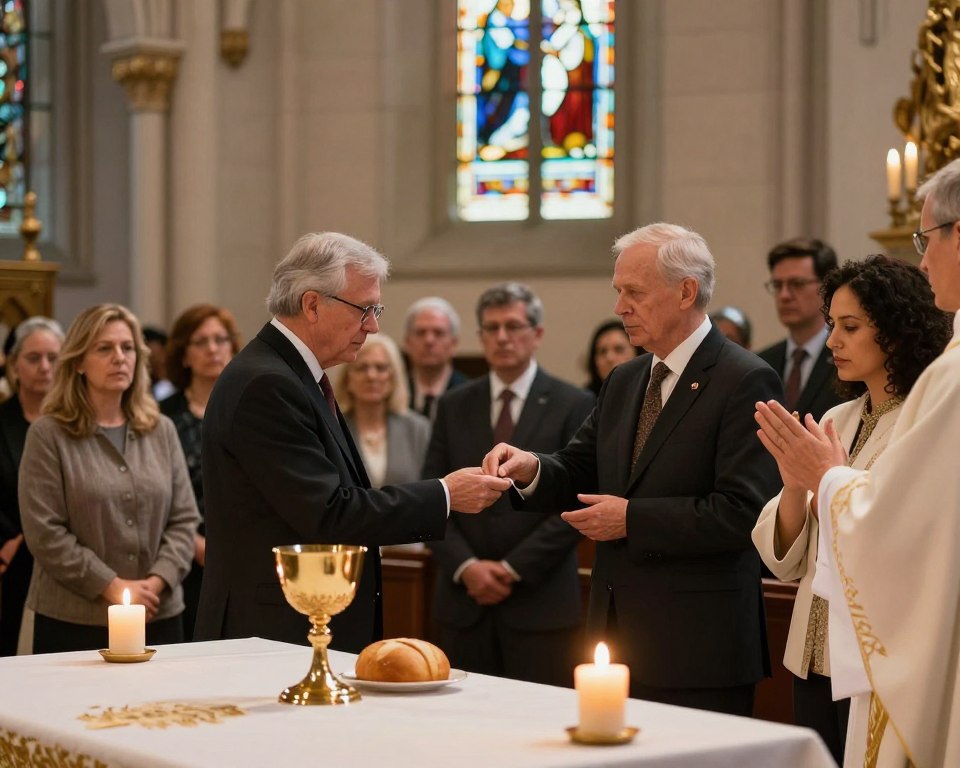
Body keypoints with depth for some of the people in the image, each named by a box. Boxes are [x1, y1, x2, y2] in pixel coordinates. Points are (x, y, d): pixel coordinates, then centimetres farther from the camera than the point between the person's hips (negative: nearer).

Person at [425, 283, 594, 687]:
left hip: (541, 604, -3)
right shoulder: (454, 405, 11)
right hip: (464, 603, 3)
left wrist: (514, 569, -10)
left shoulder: (574, 406, 0)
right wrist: (466, 566, -7)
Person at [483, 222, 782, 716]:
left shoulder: (746, 382, -10)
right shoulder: (623, 383, 15)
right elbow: (579, 473, 15)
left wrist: (632, 519, -16)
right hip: (619, 636, 7)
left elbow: (742, 513, -18)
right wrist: (531, 470, -6)